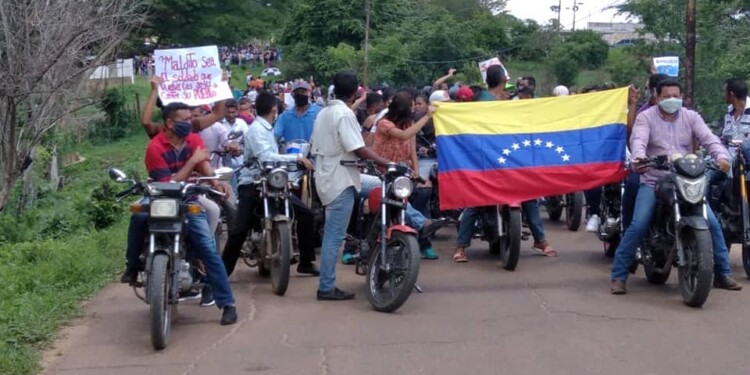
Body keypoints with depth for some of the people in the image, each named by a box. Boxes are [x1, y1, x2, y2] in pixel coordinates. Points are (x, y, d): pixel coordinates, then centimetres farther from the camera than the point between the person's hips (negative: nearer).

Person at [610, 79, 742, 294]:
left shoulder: (691, 117, 8)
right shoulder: (646, 117, -1)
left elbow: (708, 139, -5)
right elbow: (638, 140, -19)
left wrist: (721, 156, -26)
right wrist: (639, 156, -42)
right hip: (653, 182, -3)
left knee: (712, 223, -6)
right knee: (638, 226, -17)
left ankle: (723, 274, 9)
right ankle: (618, 276, -6)